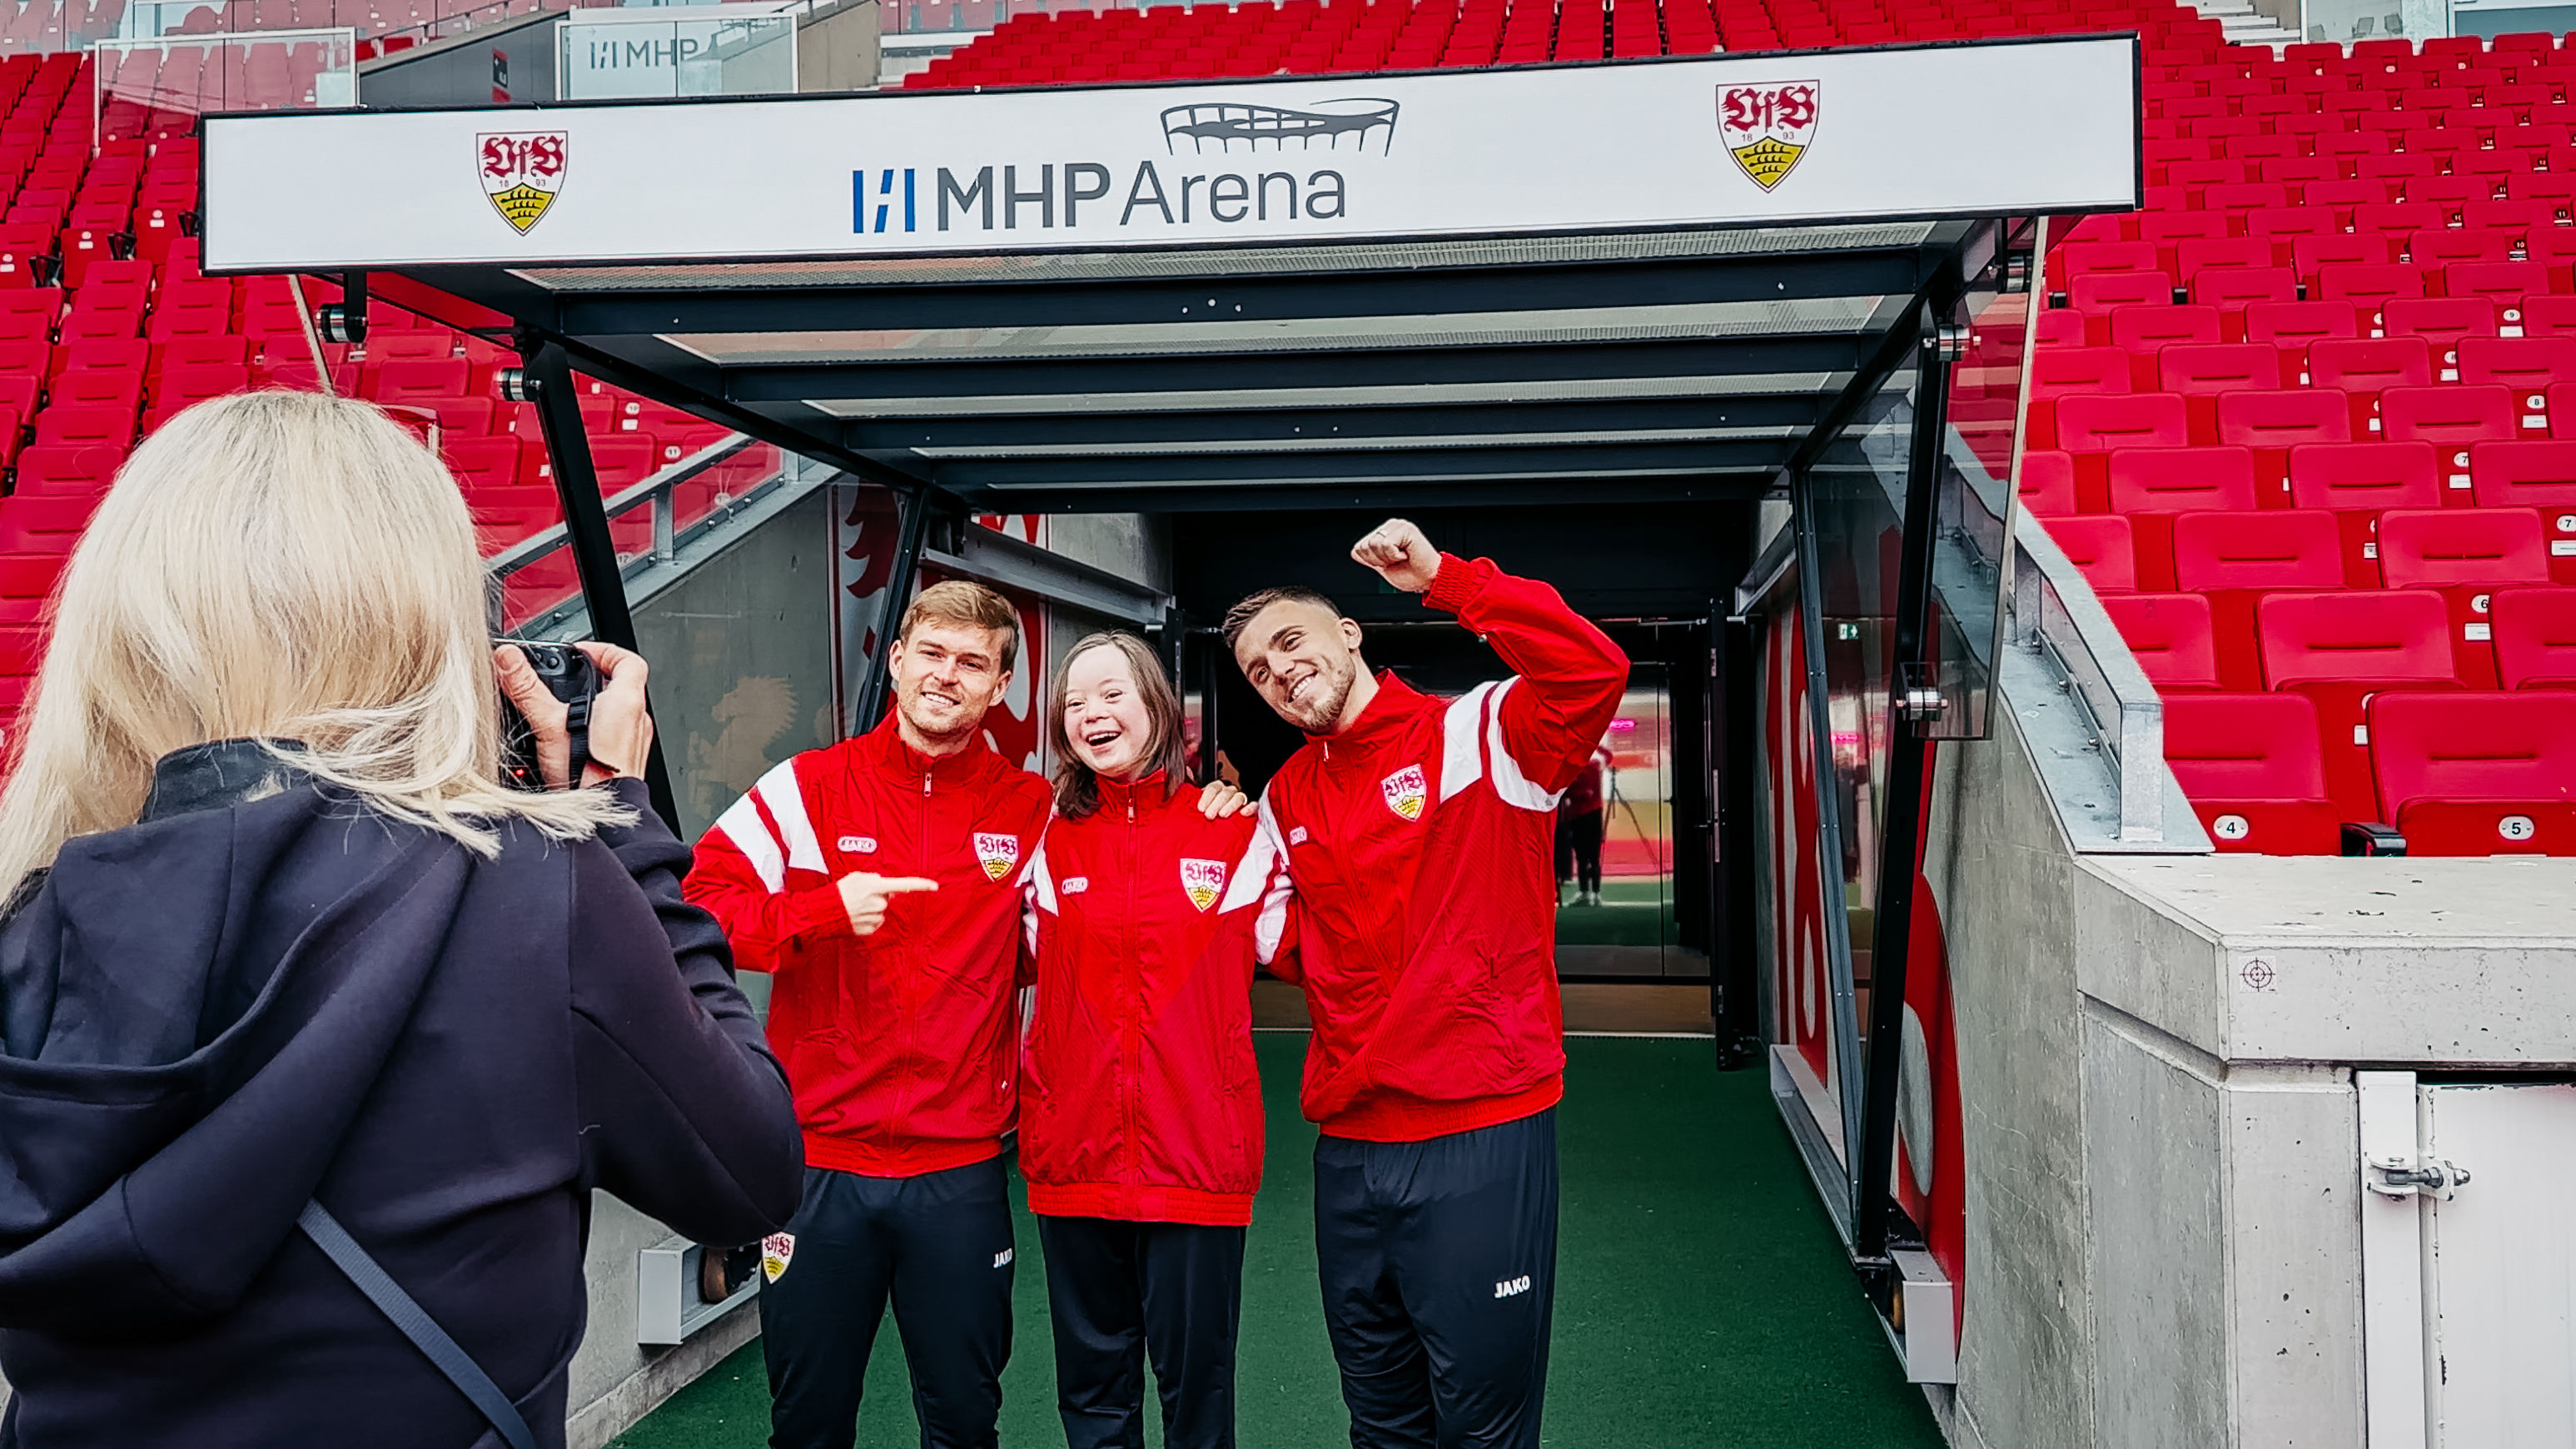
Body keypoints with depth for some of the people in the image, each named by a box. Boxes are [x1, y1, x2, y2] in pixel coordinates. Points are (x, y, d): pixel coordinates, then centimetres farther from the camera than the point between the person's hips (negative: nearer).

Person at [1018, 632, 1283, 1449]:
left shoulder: (1234, 832, 0)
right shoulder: (1049, 844, 6)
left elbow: (1290, 946, 7)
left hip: (1198, 1158, -2)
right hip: (1073, 1158, 2)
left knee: (1196, 1382, 8)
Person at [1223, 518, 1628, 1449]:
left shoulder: (1481, 735, -8)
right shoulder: (1284, 802, 12)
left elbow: (1593, 673, -26)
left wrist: (1447, 579, -25)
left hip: (1481, 1137, -6)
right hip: (1348, 1147, 6)